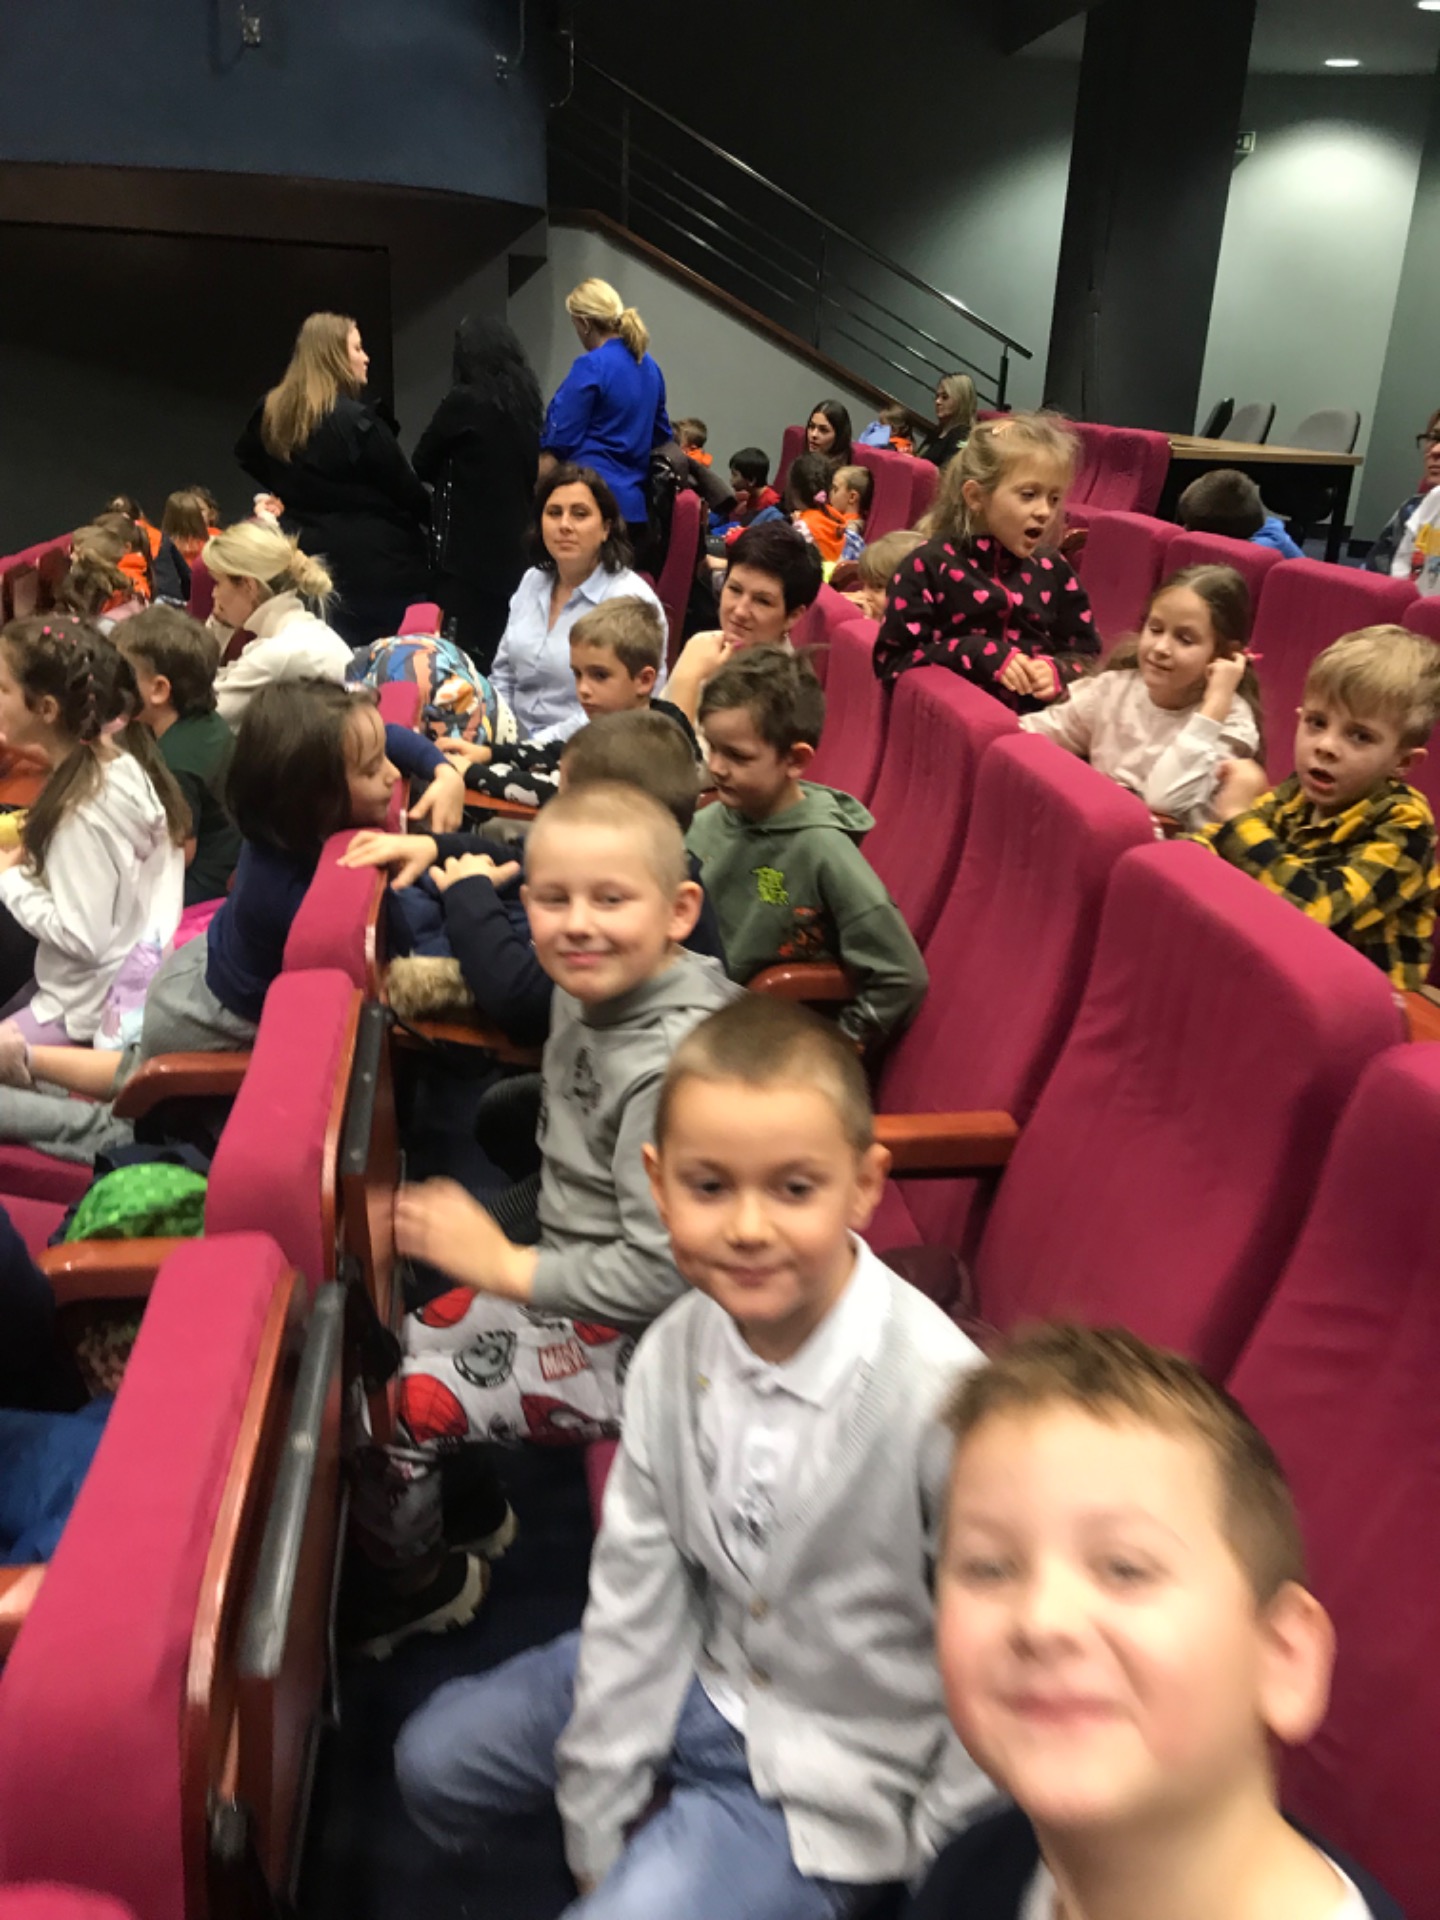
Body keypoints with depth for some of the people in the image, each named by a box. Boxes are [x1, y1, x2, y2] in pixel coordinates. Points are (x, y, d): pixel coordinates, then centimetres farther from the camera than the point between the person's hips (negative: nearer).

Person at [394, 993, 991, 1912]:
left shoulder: (939, 1395, -33)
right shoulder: (674, 1353, -16)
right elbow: (634, 1590, -7)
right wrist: (600, 1823, -1)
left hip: (830, 1775, -5)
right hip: (701, 1673, 6)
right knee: (436, 1757, 16)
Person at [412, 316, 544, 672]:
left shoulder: (464, 401, -11)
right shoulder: (525, 399, 8)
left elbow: (423, 463, 0)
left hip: (469, 546, -7)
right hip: (514, 543, 7)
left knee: (464, 650, -5)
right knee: (504, 648, 9)